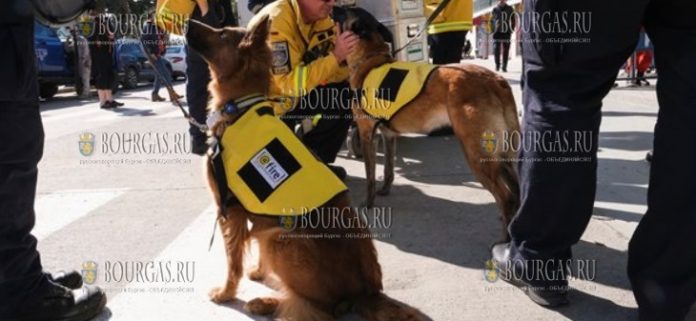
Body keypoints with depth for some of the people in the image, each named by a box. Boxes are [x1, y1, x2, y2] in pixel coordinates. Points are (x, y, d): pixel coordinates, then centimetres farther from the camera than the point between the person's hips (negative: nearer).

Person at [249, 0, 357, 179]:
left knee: (346, 96, -6)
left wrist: (345, 54, -26)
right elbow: (289, 83, -36)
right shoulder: (276, 20, -29)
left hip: (295, 92, 7)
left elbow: (335, 74, -4)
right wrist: (336, 55, -36)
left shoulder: (321, 16, -5)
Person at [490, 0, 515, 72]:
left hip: (506, 33, -1)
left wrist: (511, 30, 0)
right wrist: (493, 30, 4)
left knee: (506, 51, -1)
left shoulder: (510, 9, 4)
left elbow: (513, 21, 8)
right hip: (497, 33, 1)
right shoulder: (495, 9, 6)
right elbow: (491, 21, 13)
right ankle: (497, 66, 10)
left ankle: (504, 67, 4)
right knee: (496, 50, -2)